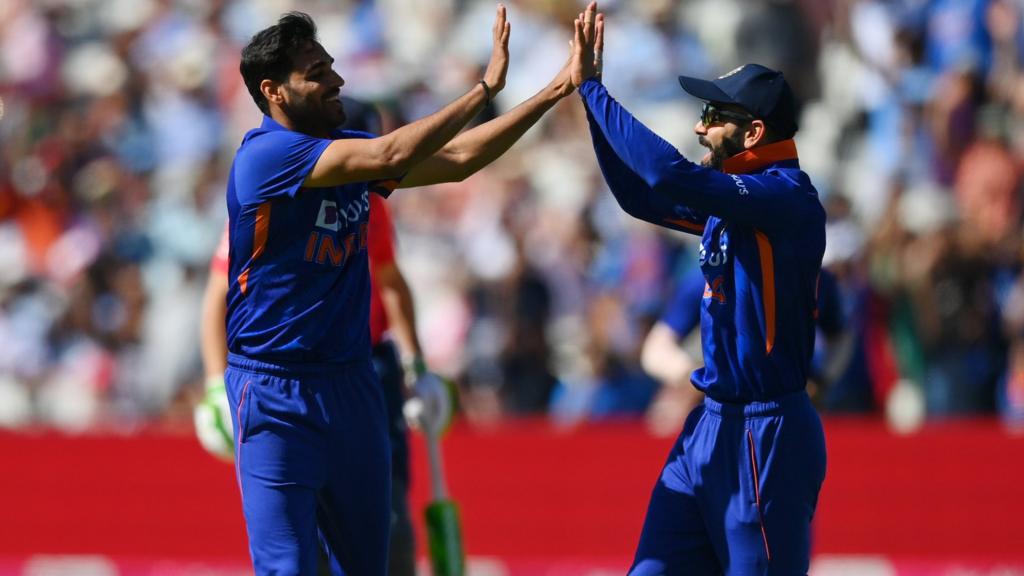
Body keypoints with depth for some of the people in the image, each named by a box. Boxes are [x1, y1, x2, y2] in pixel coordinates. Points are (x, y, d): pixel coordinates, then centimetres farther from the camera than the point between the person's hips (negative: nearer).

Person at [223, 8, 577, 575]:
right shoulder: (266, 154, -16)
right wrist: (486, 87, -19)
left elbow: (457, 158, 11)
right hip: (276, 393, -8)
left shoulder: (349, 150, 8)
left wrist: (554, 91, 4)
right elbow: (393, 155, -25)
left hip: (351, 382, 8)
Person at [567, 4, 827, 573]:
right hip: (712, 423, 9)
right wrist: (587, 91, 11)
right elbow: (642, 196, 20)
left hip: (766, 434, -9)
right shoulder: (732, 195, 11)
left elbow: (671, 175, -27)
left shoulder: (789, 198, -17)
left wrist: (592, 89, -18)